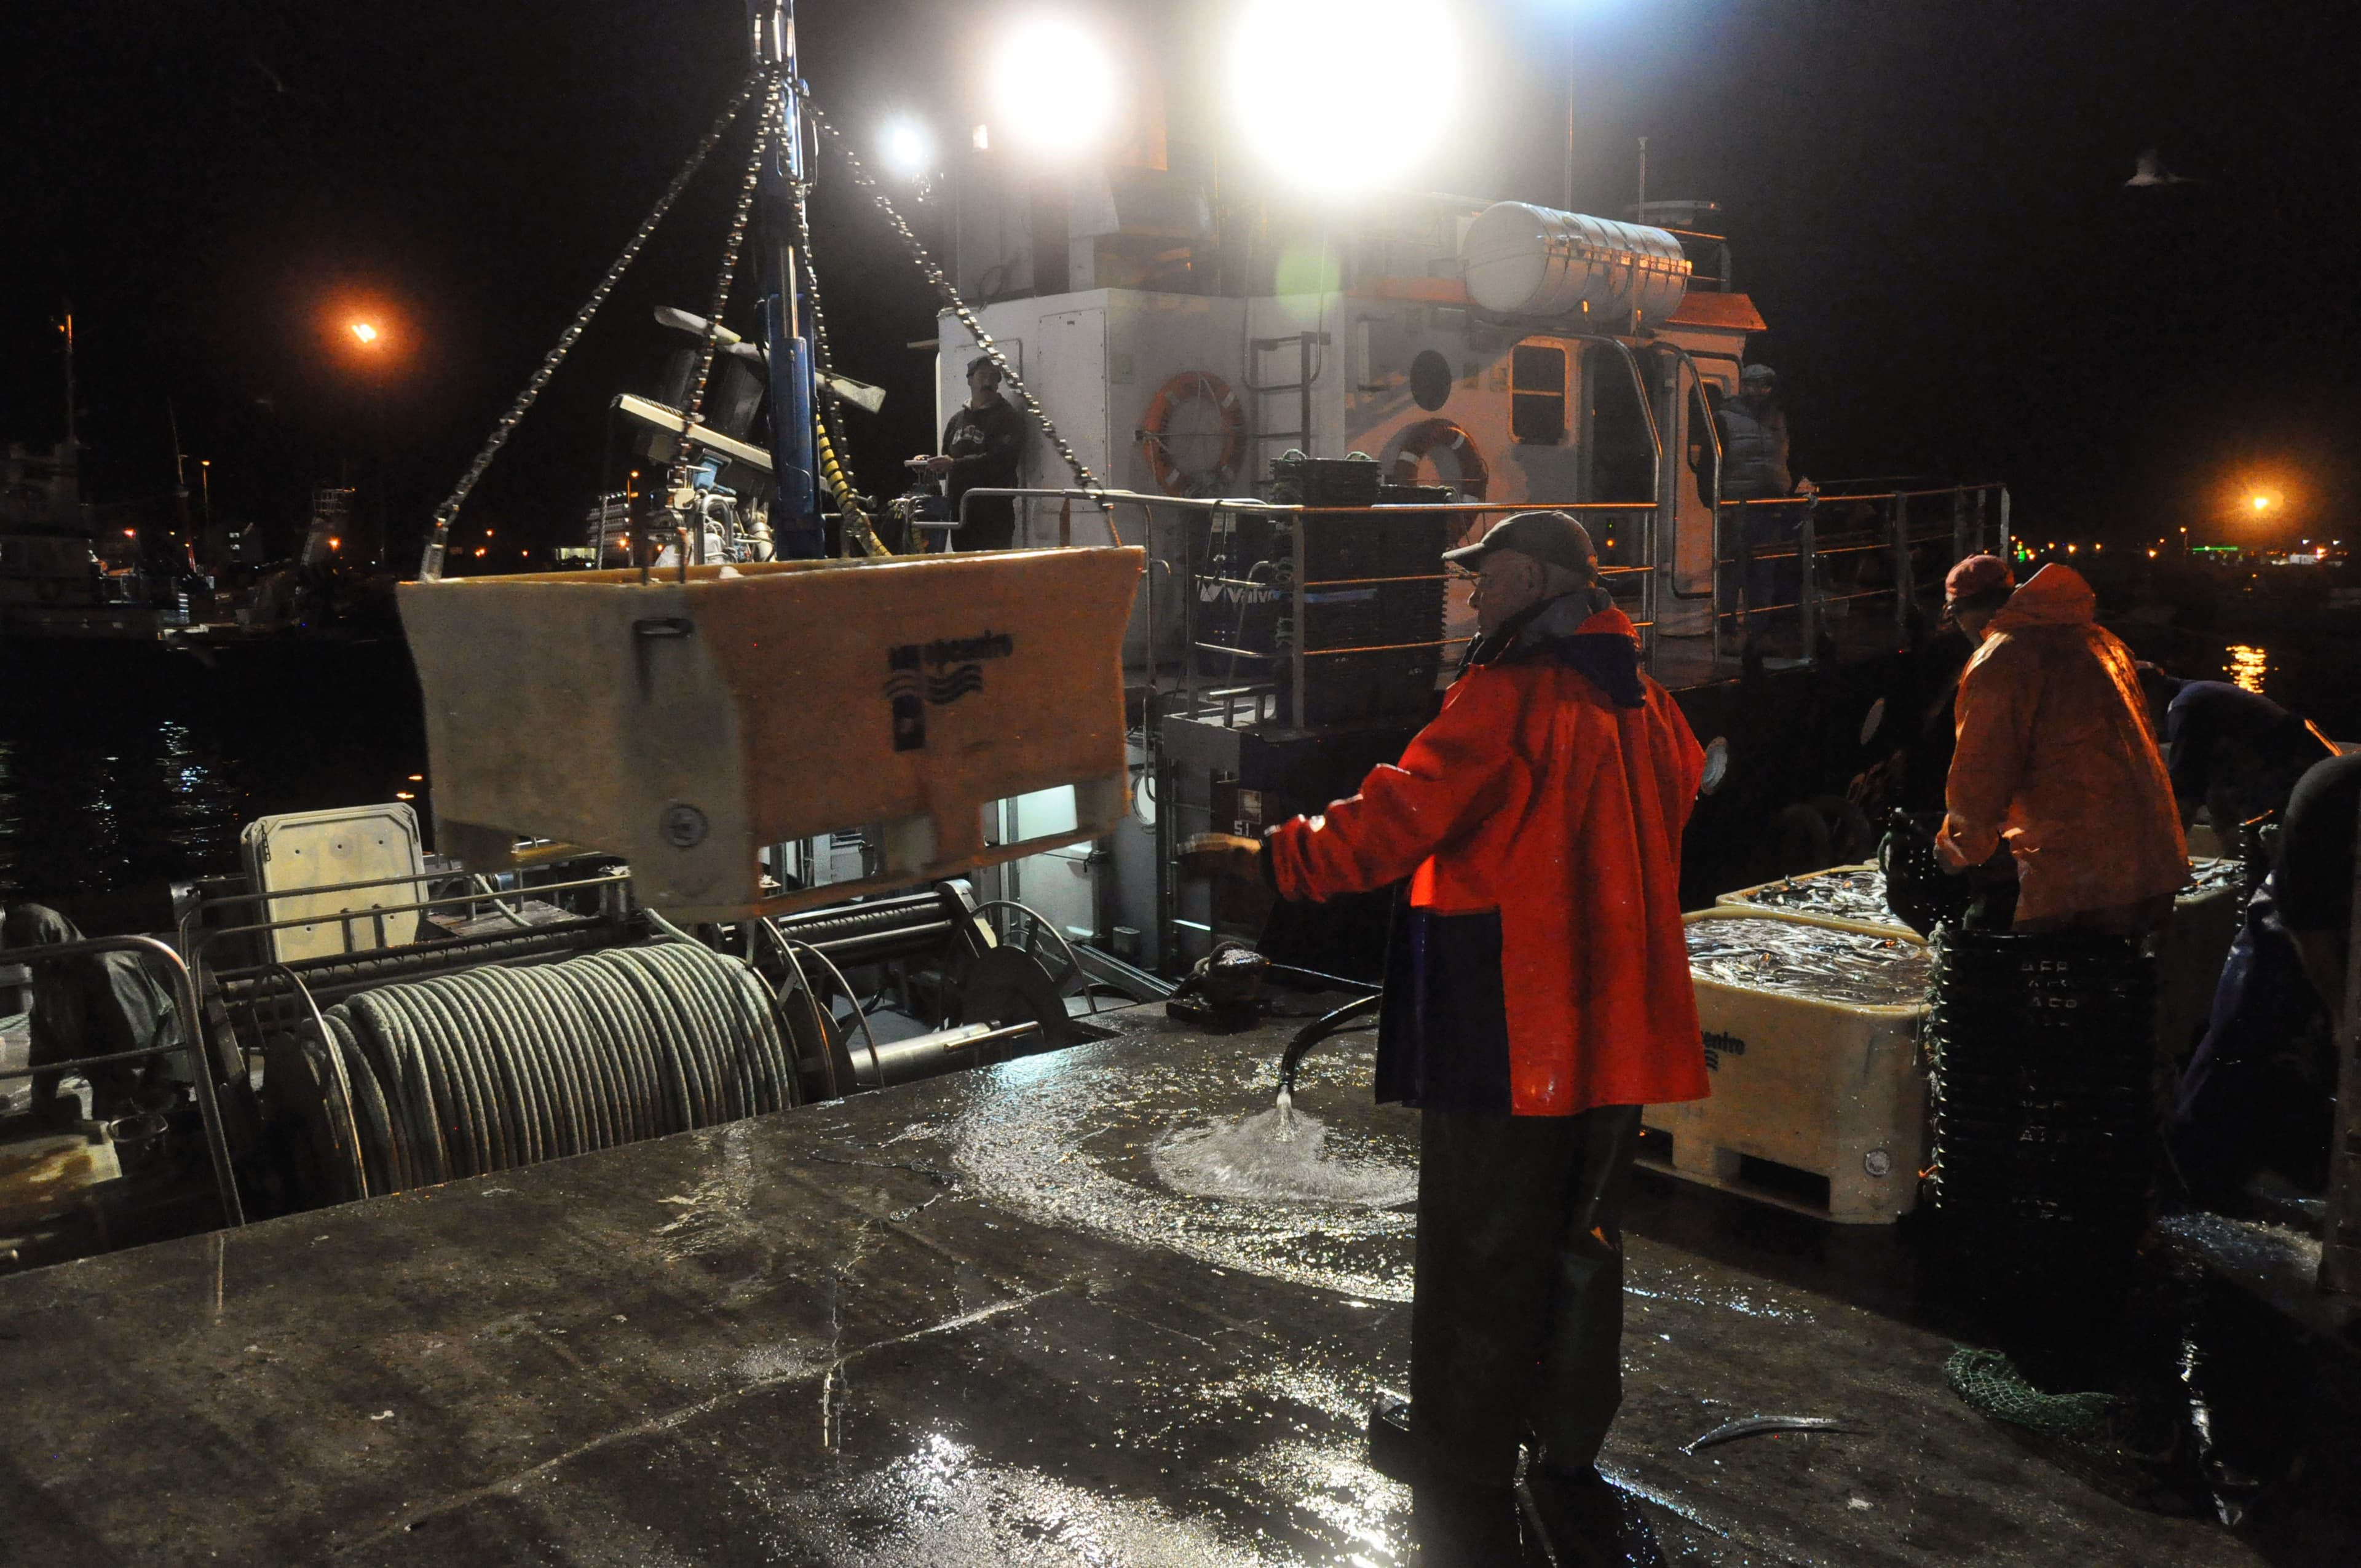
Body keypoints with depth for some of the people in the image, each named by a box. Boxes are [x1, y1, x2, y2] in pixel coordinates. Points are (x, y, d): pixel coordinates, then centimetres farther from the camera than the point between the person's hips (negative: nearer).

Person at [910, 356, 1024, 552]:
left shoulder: (1008, 417, -1)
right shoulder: (958, 420, 21)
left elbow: (1001, 460, -16)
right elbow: (946, 463, 29)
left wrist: (955, 464, -20)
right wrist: (929, 463, 6)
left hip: (993, 514, -7)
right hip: (959, 512, 7)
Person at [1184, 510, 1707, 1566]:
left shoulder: (1508, 692, -15)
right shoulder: (1641, 701, 9)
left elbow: (1404, 814, -20)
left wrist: (1271, 859, -12)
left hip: (1507, 1038, -8)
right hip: (1616, 1035, 8)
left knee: (1478, 1280, 2)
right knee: (1583, 1252, 20)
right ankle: (1571, 1473, 35)